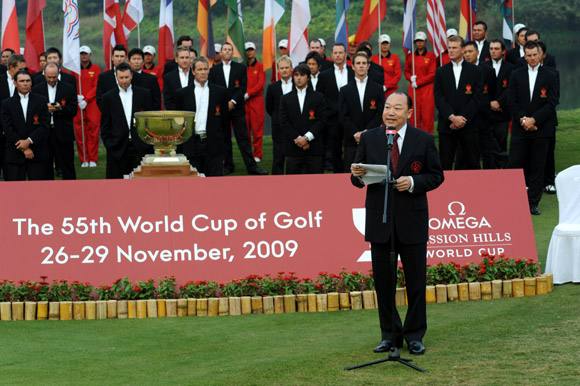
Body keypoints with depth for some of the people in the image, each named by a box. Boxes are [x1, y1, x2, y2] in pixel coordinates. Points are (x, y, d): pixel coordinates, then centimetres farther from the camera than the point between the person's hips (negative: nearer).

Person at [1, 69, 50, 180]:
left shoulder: (41, 101, 6)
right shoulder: (7, 104, 5)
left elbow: (44, 126, -1)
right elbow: (7, 129, -2)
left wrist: (29, 141, -14)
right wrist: (23, 149, -9)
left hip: (37, 153, 0)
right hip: (14, 154, 0)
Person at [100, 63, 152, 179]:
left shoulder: (144, 94, 7)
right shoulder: (108, 97, 6)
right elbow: (105, 126, 7)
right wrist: (109, 145, -2)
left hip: (141, 147, 1)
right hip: (118, 148, 0)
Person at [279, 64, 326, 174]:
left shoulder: (318, 97, 7)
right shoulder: (286, 99, 10)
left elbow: (321, 121, -1)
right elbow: (284, 123, 2)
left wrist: (306, 138, -12)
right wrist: (297, 138, -10)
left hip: (314, 148, -1)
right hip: (293, 148, 1)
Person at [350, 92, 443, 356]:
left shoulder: (423, 140, 0)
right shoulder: (368, 139, 4)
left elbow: (436, 175, 1)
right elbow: (358, 180, 6)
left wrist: (414, 182, -16)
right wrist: (358, 175, -17)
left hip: (412, 220, -1)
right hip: (380, 221, 1)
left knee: (416, 280, 5)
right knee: (383, 280, 7)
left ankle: (415, 335, 17)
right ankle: (390, 334, 19)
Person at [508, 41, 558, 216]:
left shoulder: (550, 76, 2)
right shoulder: (516, 75, 7)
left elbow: (552, 103, -4)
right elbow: (513, 101, 3)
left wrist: (534, 119, -13)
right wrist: (523, 119, -10)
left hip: (541, 129, -1)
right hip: (520, 128, 1)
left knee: (537, 167, 2)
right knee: (515, 165, -2)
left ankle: (533, 203, 8)